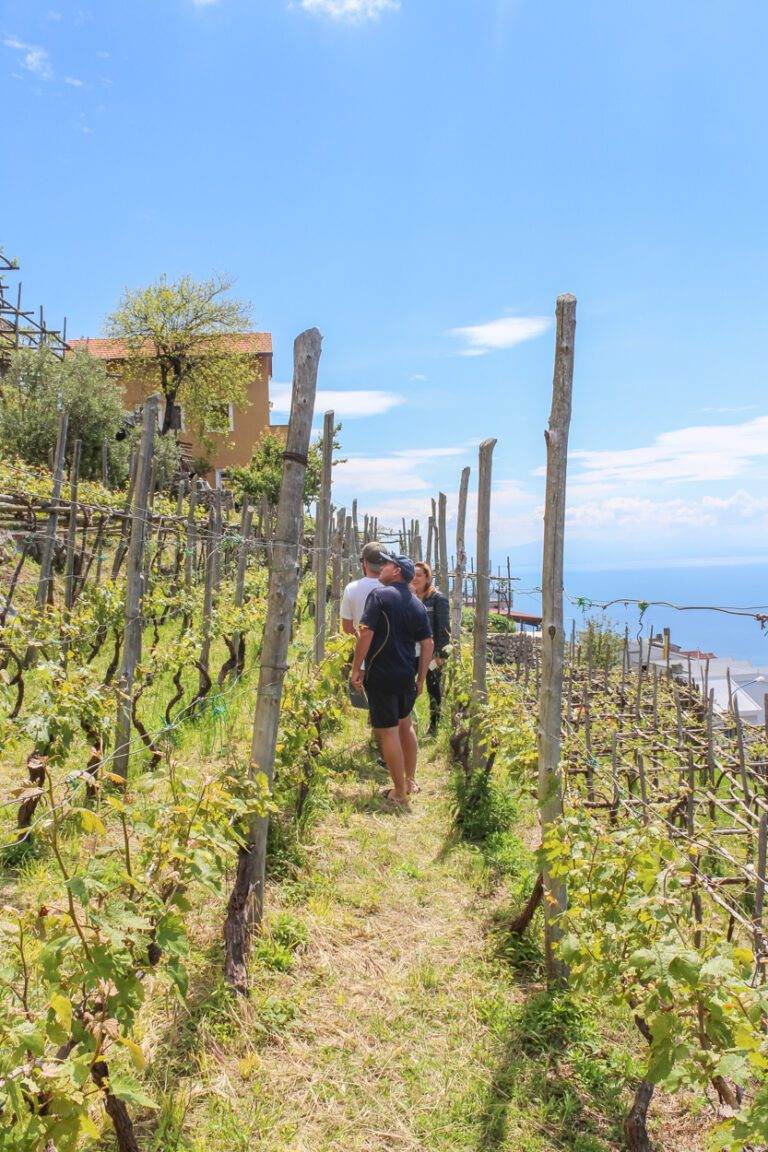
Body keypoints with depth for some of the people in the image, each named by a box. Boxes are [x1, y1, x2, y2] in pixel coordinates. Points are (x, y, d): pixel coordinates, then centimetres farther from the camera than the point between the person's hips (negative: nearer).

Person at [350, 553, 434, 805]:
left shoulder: (379, 595, -10)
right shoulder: (417, 604, 8)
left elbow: (366, 633, -18)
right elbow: (428, 645, 6)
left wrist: (356, 669, -11)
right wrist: (421, 679, 13)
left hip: (380, 676, -7)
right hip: (407, 677, 7)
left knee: (388, 732, 1)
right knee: (405, 725, 22)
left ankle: (400, 792, 8)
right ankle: (410, 782, 33)